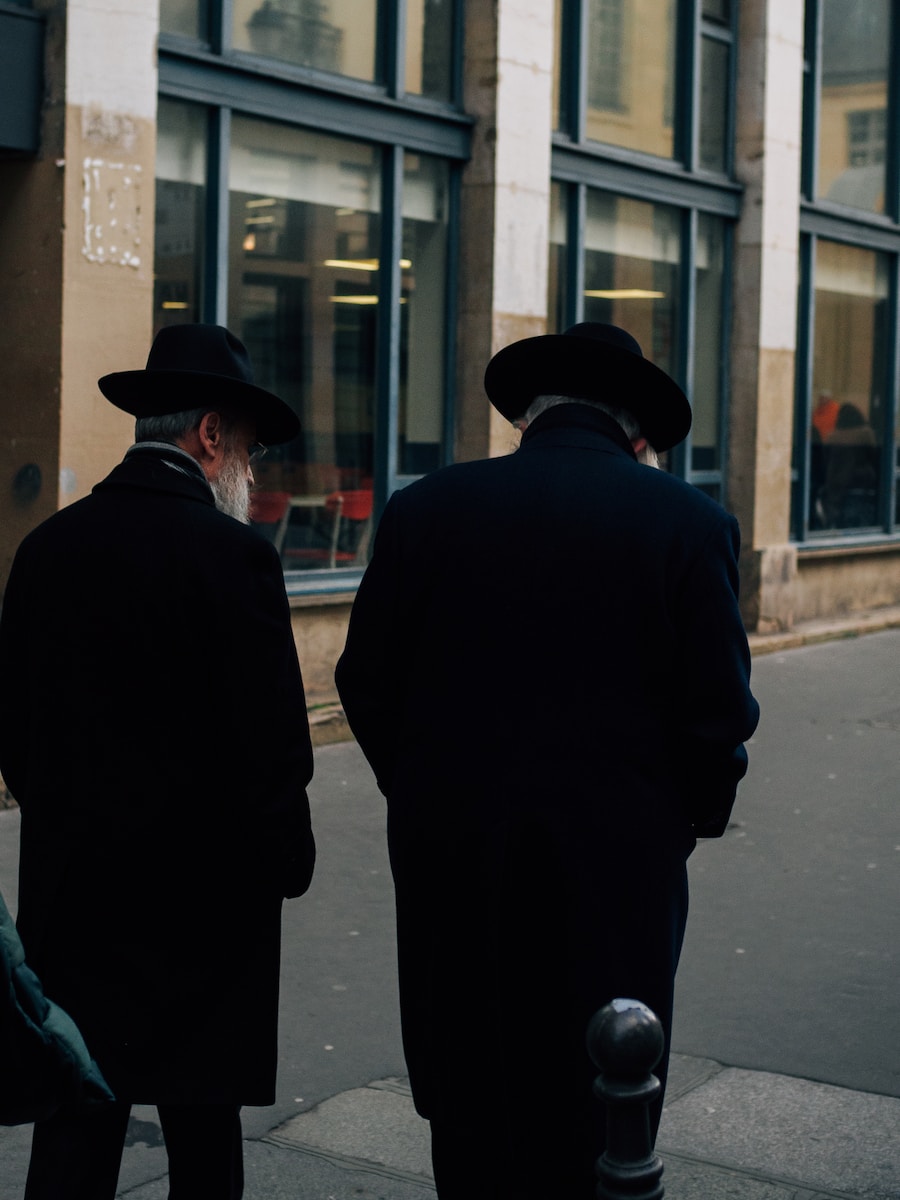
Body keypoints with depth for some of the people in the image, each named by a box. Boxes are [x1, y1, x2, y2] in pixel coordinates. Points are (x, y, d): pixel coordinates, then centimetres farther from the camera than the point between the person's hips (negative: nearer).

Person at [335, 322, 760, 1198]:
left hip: (451, 862, 2)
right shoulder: (690, 523, -6)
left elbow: (366, 687, 1)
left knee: (468, 1111, 15)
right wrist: (696, 816, 10)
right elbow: (718, 716, -8)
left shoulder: (424, 509, -2)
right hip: (617, 865, -1)